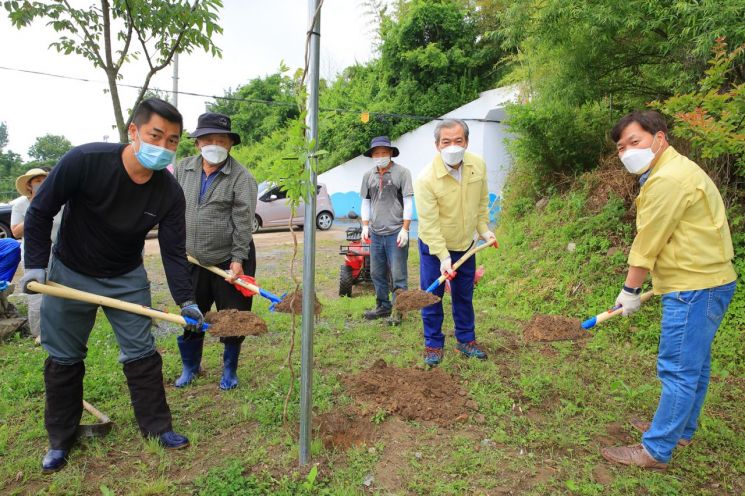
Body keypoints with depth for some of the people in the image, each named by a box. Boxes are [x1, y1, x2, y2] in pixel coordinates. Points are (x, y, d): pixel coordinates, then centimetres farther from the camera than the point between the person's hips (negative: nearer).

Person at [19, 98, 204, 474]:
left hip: (127, 279, 1)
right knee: (64, 359, 11)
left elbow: (173, 252, -14)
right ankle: (60, 439, 30)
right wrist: (36, 265, -14)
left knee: (142, 354, 3)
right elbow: (39, 212, -13)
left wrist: (186, 301, -20)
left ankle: (156, 425, 21)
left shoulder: (170, 193, -18)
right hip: (69, 275, -1)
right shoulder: (84, 161, -26)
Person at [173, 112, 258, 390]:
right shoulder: (183, 170, 4)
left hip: (229, 260, -4)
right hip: (193, 260, 4)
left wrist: (238, 259, -17)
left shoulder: (241, 177, -10)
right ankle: (190, 367, 36)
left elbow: (243, 221, -13)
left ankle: (229, 370, 27)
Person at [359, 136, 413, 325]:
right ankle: (383, 306, 28)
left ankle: (398, 310, 11)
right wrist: (365, 226, 6)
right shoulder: (368, 176, 10)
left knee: (398, 275, -1)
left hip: (395, 233, -5)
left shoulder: (402, 172, -4)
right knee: (377, 273, 13)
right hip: (375, 233, 5)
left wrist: (405, 229, -11)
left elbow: (408, 203, -6)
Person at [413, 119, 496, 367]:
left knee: (464, 296, 16)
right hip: (433, 246, -4)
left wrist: (484, 229, 4)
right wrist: (443, 257, -28)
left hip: (465, 244, 5)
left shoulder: (478, 165, -11)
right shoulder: (426, 179, -27)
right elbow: (429, 224, -25)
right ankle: (433, 345, 21)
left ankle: (466, 340, 32)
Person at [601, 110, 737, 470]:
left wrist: (630, 289, -5)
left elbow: (648, 242, -16)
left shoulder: (669, 179, -20)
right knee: (694, 364, 21)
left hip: (695, 287, -11)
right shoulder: (671, 171, 14)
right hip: (705, 281, 11)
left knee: (678, 369, -2)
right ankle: (681, 429, 37)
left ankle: (656, 451, 10)